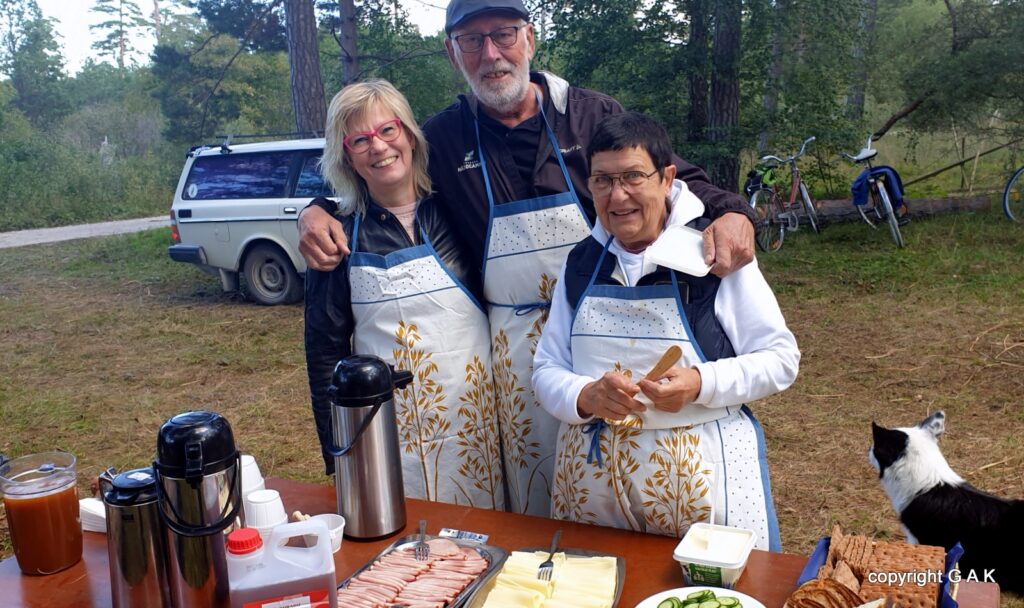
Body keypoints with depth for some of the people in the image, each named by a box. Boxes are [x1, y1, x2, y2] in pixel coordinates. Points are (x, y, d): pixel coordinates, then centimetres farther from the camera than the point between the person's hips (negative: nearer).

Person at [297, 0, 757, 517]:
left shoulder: (593, 114, -2)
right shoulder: (443, 138, 3)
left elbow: (677, 180, 1)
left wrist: (731, 212, -19)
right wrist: (316, 211, -4)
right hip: (517, 345, 1)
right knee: (535, 508, 14)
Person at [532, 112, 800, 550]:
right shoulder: (581, 263, 6)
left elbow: (781, 358, -4)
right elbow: (546, 371, 6)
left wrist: (701, 384, -21)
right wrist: (586, 396, -16)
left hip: (701, 474, -3)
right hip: (592, 473, 4)